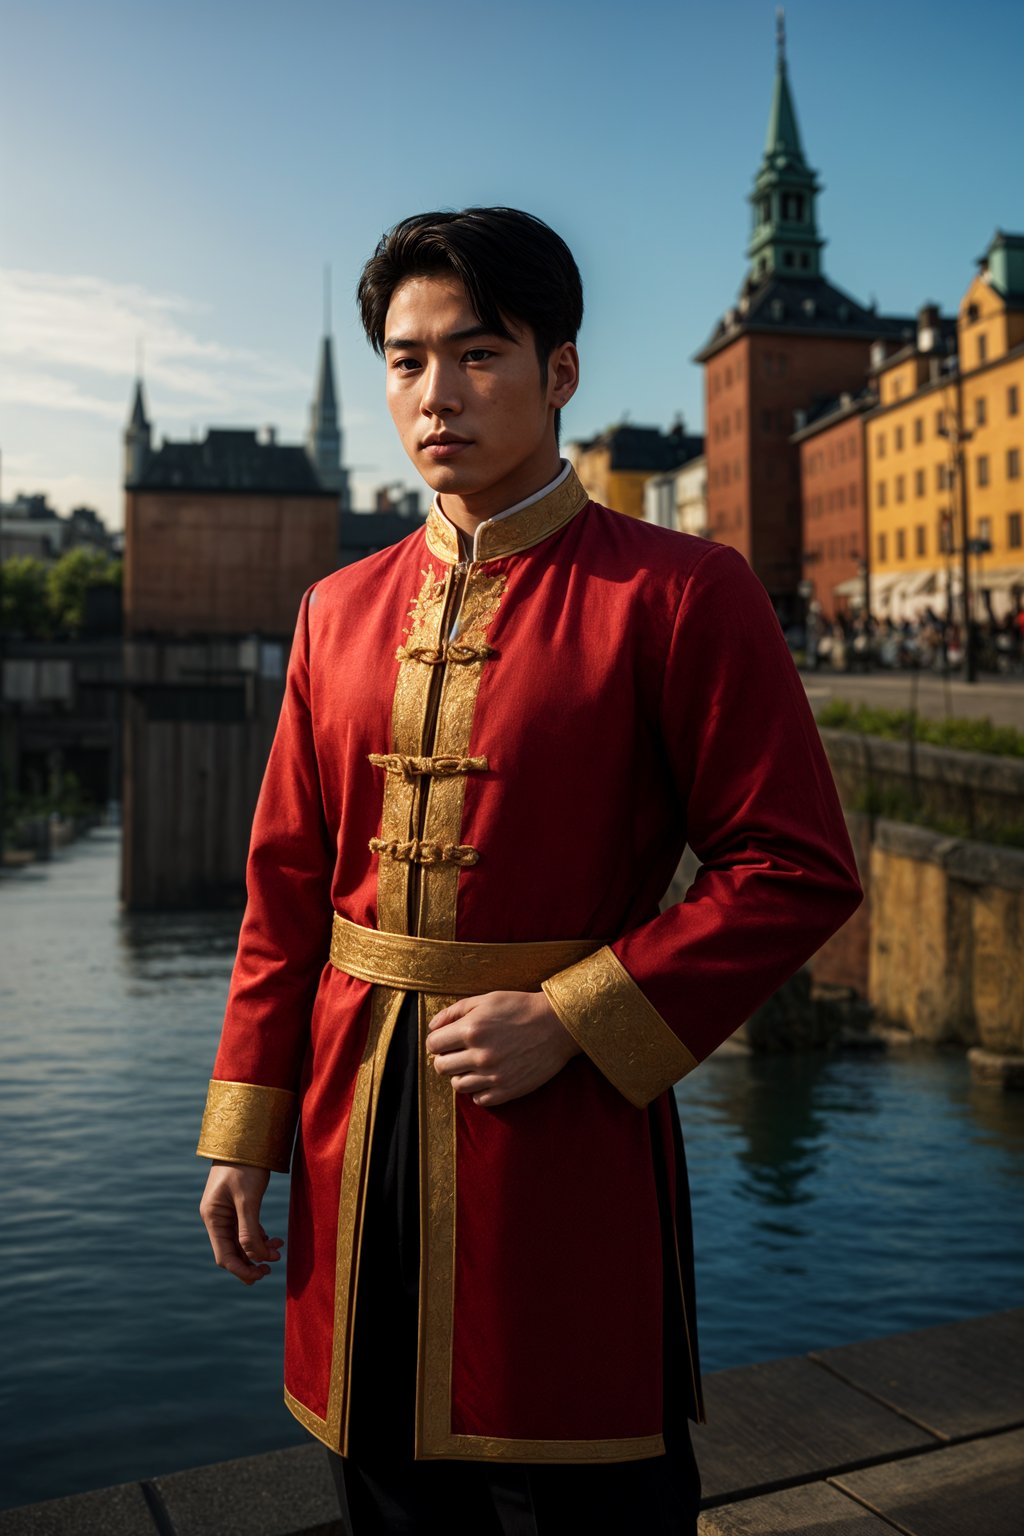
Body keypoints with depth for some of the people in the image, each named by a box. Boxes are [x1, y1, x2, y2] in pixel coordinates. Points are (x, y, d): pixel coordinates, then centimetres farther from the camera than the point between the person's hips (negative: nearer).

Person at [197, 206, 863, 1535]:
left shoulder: (680, 593, -7)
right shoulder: (340, 612, 8)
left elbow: (798, 870, -9)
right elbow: (288, 888, 10)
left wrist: (570, 1020, -17)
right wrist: (244, 1132, 7)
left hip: (570, 1126, -4)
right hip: (360, 1126, 5)